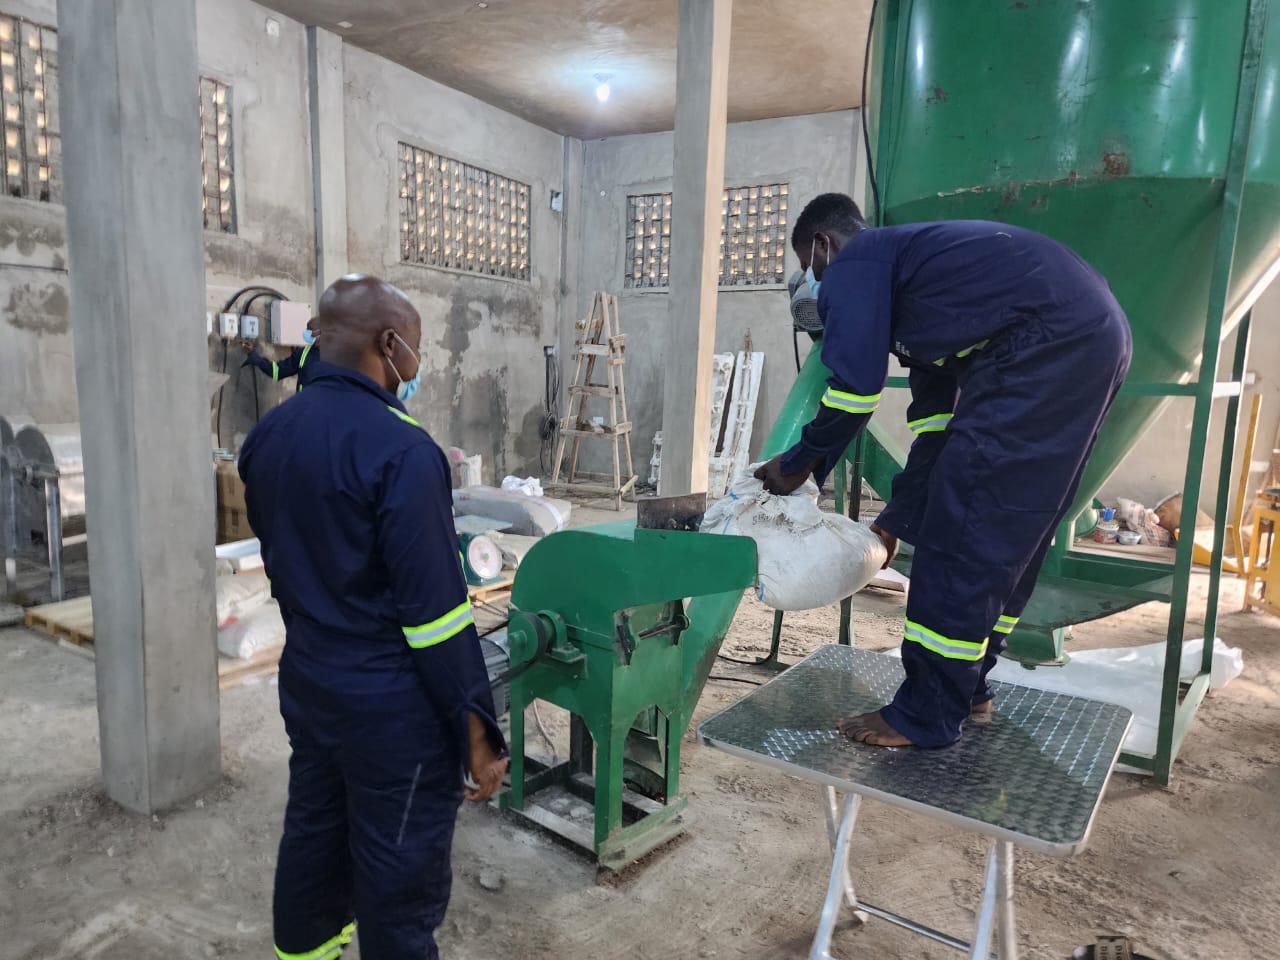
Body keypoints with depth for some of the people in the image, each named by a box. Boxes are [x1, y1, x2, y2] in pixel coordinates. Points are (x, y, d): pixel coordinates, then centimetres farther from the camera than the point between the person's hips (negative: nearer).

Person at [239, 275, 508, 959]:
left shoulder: (267, 437, 4)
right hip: (393, 708, -8)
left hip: (306, 683, 8)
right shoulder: (399, 449, -22)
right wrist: (477, 733, -15)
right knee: (400, 882, 8)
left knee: (312, 837, 25)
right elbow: (435, 609, -22)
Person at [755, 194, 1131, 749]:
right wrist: (895, 520, 30)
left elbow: (854, 388, -9)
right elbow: (936, 413, 28)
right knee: (1007, 534, 16)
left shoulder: (853, 264, 2)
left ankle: (926, 717, 4)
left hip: (1049, 345, -10)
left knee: (962, 533, -6)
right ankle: (966, 688, 27)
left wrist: (798, 465, 8)